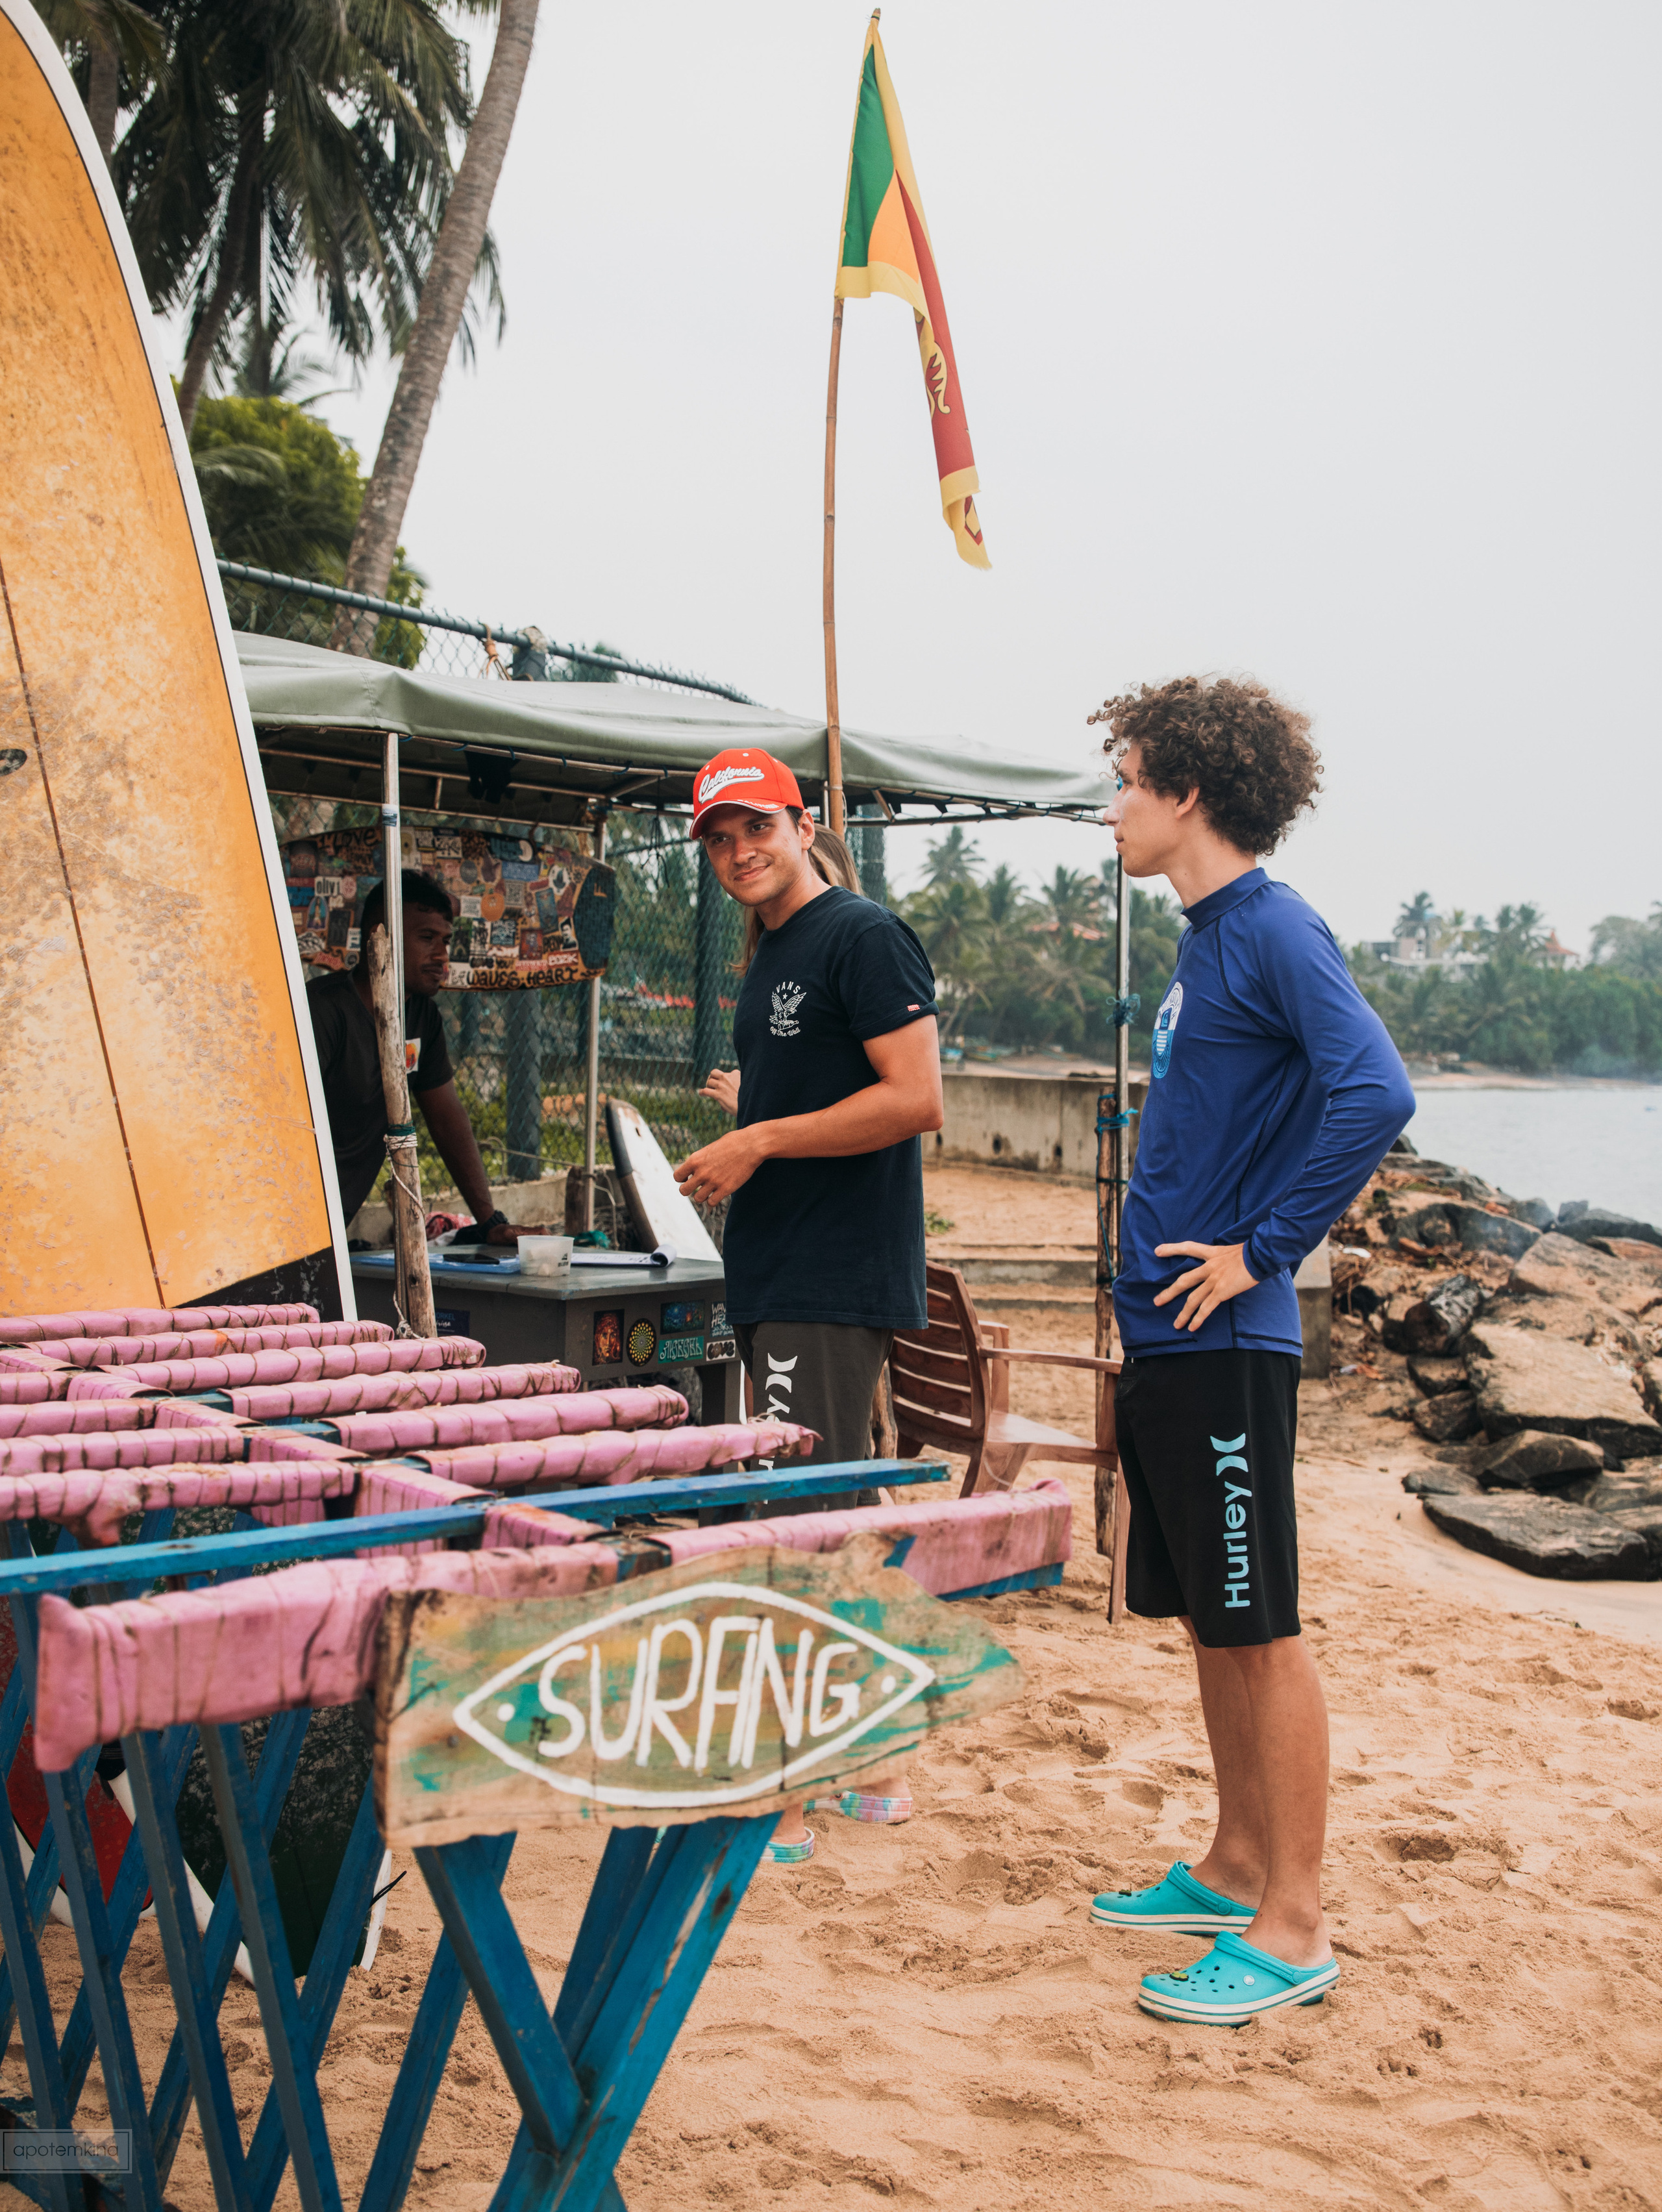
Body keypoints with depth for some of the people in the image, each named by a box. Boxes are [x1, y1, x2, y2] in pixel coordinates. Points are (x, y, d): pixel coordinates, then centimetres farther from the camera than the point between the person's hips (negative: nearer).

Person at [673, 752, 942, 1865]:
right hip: (782, 1276, 10)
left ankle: (778, 1801, -1)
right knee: (838, 1524, 15)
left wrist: (763, 1141, -17)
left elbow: (916, 1100, -19)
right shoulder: (772, 958, 18)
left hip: (835, 1282, -10)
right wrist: (748, 1112, 13)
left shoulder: (864, 937, -10)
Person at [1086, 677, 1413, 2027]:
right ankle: (1237, 1872, 29)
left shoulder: (1276, 930, -13)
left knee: (1258, 1632, -2)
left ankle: (1295, 1928, 9)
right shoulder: (1209, 939, 15)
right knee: (1207, 1622, 16)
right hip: (1167, 1335, 9)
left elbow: (1374, 1095, -26)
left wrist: (1264, 1250, -20)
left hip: (1226, 1344, -9)